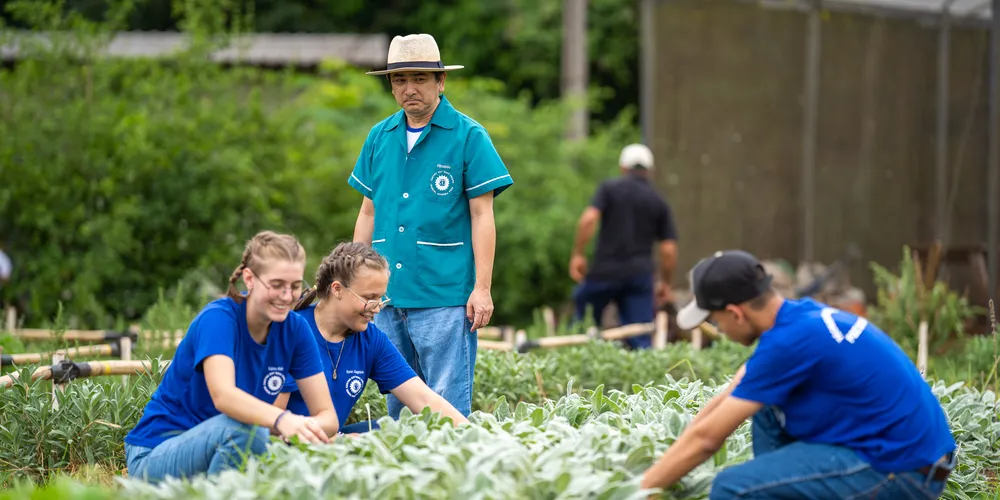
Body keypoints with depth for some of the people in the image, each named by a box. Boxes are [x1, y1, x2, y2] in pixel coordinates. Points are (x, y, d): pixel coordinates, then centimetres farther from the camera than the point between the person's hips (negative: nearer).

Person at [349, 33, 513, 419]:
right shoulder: (380, 137, 12)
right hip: (388, 296, 5)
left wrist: (482, 288, -10)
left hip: (445, 297, -5)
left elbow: (482, 215, -5)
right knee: (397, 404, 10)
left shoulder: (468, 136, -3)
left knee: (447, 405, -6)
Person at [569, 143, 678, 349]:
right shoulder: (659, 202, 10)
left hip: (605, 270, -2)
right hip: (640, 275, 2)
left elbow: (588, 218, -13)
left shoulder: (609, 188, 3)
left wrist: (577, 254, -6)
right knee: (640, 340, -2)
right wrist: (665, 282, 17)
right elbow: (668, 249, 6)